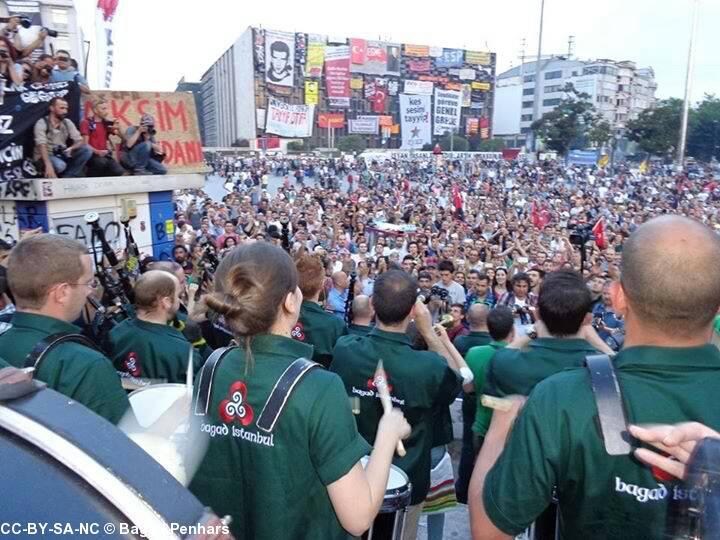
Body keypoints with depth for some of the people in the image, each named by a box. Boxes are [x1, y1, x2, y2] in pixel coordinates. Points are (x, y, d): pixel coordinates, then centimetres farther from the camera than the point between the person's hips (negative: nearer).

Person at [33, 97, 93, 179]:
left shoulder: (68, 123, 2)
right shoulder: (42, 123, -13)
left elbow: (80, 141, -3)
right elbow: (42, 146, -27)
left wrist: (71, 148, -28)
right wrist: (48, 165, -43)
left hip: (62, 156, 6)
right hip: (46, 157, -5)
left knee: (87, 149, -17)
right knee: (59, 165, -39)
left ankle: (67, 178, -18)